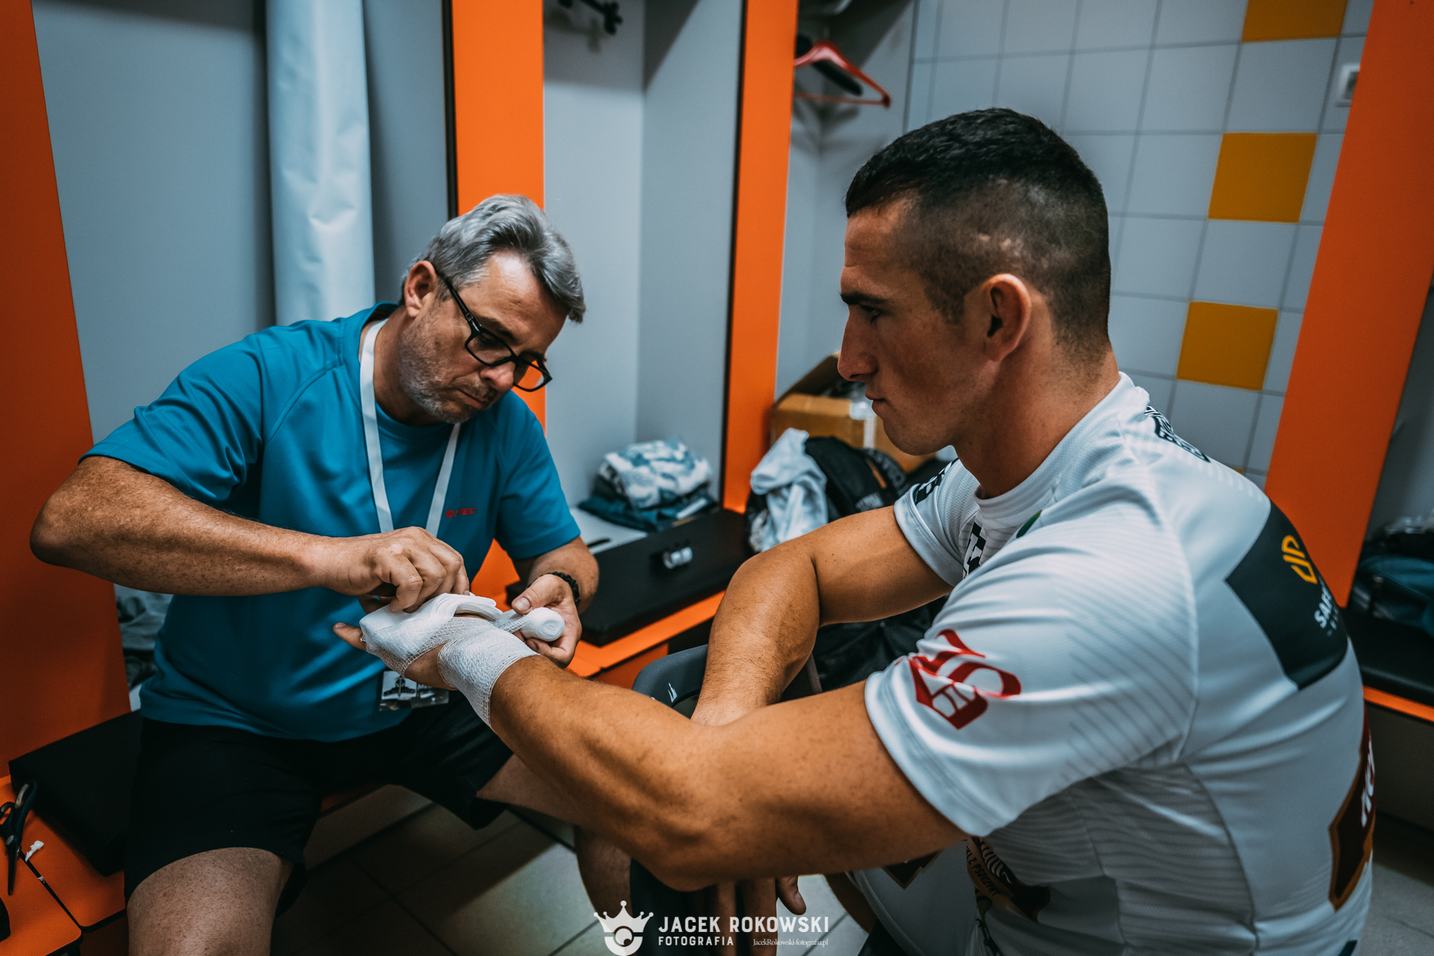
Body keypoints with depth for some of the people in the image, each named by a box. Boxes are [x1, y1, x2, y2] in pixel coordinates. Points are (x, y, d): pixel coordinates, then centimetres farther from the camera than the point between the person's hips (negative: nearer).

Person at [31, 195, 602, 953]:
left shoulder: (507, 426, -5)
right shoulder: (264, 378, -18)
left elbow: (564, 553, 5)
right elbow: (71, 521, -30)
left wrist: (559, 589, -21)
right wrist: (326, 556, -43)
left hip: (422, 707, 4)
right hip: (237, 722, -3)